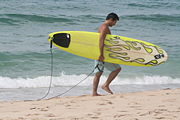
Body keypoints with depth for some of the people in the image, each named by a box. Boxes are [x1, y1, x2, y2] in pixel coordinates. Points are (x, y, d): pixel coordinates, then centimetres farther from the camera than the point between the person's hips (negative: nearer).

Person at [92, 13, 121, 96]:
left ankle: (94, 92, 7)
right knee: (117, 68, -3)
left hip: (99, 54, 10)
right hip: (102, 54, -10)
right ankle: (106, 85, -3)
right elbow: (101, 40, -24)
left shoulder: (102, 27, 20)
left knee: (98, 73, 8)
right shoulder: (105, 27, -13)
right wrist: (101, 54, -29)